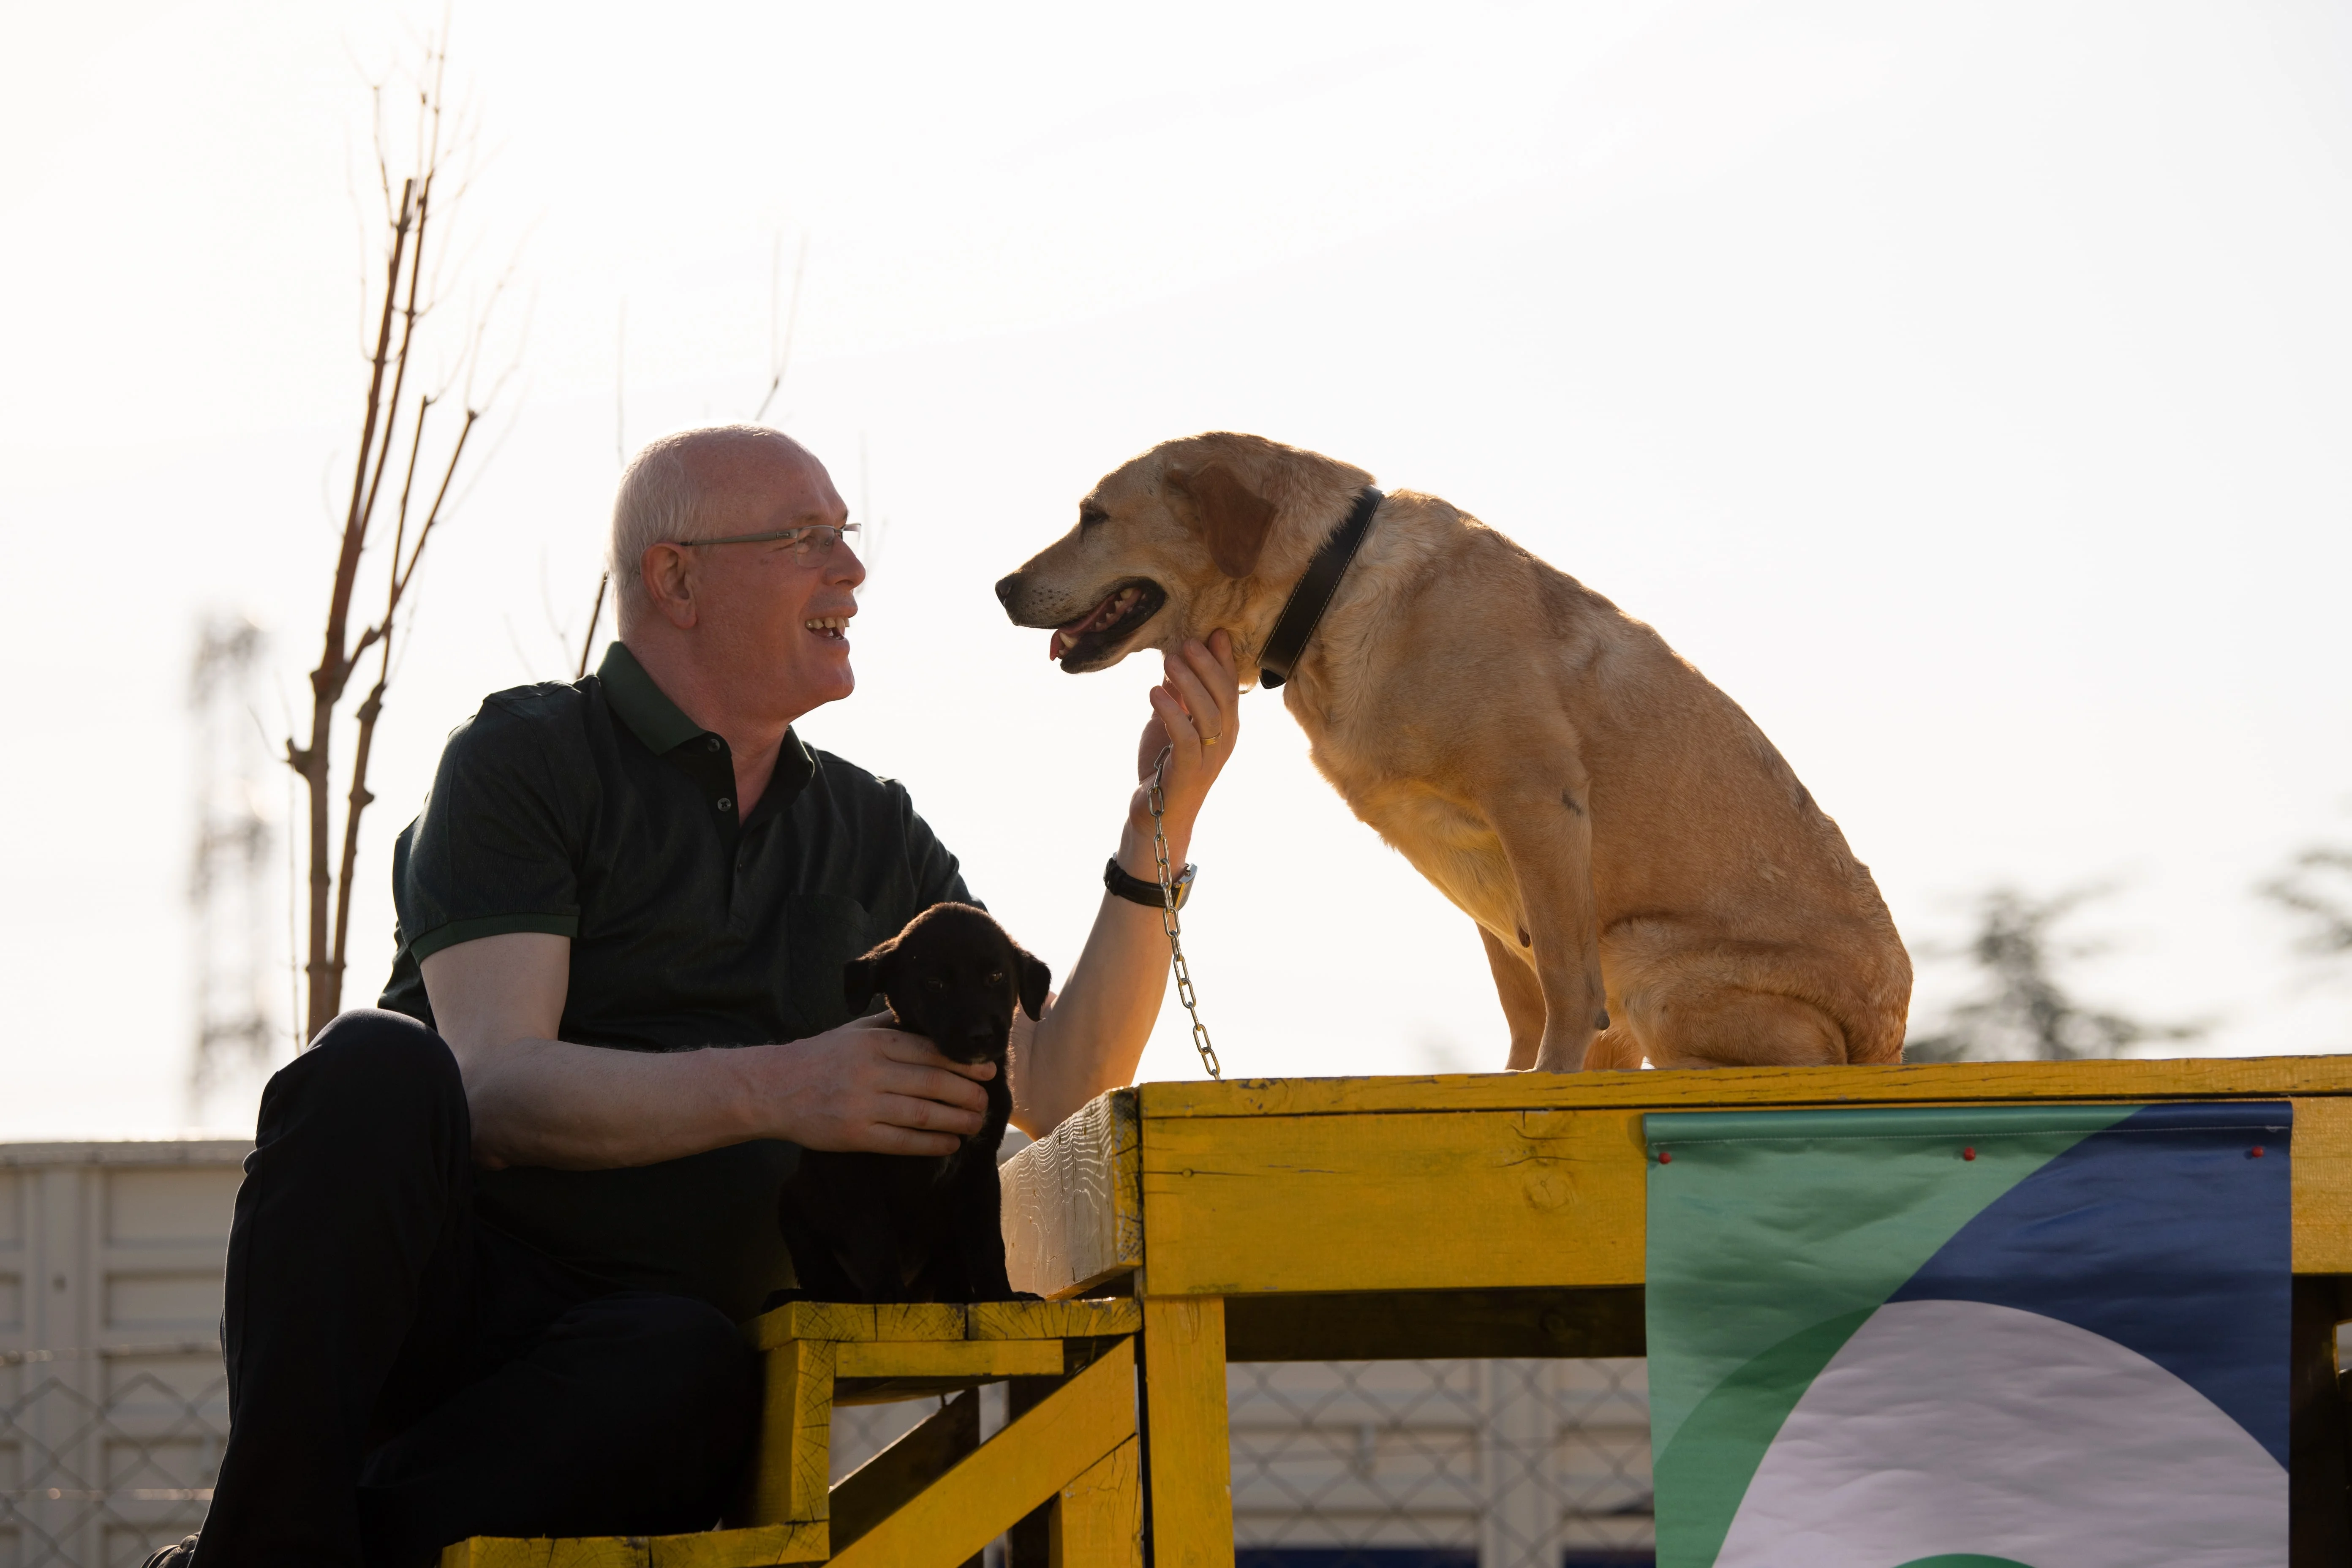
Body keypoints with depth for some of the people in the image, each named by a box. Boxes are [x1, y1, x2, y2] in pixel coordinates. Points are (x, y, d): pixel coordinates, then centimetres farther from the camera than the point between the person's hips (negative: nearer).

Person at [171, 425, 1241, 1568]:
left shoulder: (874, 836, 18)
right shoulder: (528, 758, 2)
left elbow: (1057, 1089, 8)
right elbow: (497, 1088, -12)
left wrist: (1160, 828, -3)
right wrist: (772, 1089, -27)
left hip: (646, 1334, 3)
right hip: (441, 1290, -2)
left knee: (696, 1372, -36)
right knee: (378, 1068, -36)